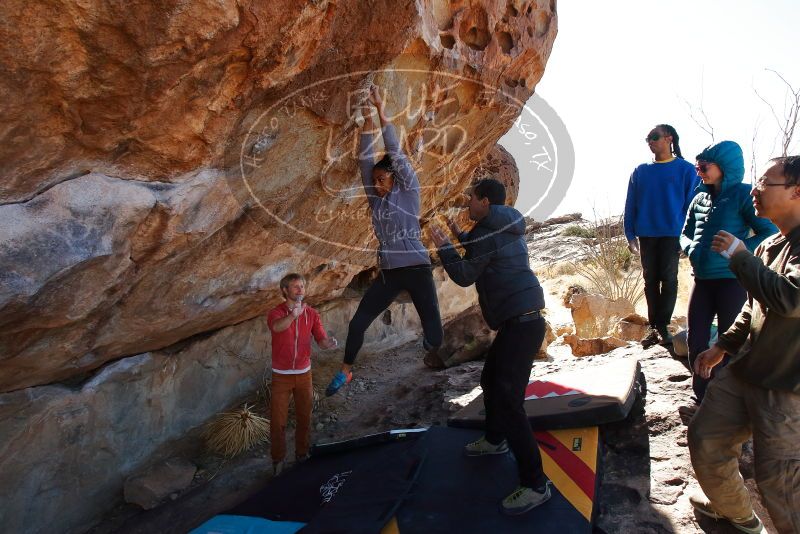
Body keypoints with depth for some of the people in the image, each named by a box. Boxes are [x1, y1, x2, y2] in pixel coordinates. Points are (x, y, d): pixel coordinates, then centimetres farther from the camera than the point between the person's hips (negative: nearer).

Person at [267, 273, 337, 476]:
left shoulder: (311, 314, -2)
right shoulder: (276, 312, -13)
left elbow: (321, 340, -6)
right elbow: (277, 327, -38)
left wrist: (328, 342, -31)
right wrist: (293, 315, -59)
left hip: (304, 373, 3)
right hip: (281, 375, -3)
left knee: (304, 418, 13)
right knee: (278, 421, 3)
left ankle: (302, 454, 32)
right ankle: (278, 459, 22)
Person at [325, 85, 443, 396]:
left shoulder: (408, 192, 0)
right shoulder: (376, 199, 11)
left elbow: (396, 153, -7)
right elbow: (364, 160, 6)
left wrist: (381, 110, -7)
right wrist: (367, 122, -2)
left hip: (417, 269, -4)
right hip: (388, 273, 4)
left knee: (433, 329, -5)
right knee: (357, 323, 2)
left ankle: (433, 355, 29)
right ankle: (345, 372, 20)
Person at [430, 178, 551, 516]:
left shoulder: (487, 233, -12)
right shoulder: (506, 229, 17)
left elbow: (465, 276, -8)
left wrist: (443, 246, 3)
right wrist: (460, 236, 33)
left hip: (521, 323, -11)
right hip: (520, 321, 11)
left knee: (507, 400, -12)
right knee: (491, 380, 25)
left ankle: (535, 485, -8)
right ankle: (495, 440, 45)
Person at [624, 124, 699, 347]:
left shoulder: (686, 169, 0)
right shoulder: (640, 171, 10)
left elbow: (692, 204, -2)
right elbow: (630, 205, 9)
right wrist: (630, 234, 1)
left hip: (672, 234, -3)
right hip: (646, 234, 4)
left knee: (668, 279, -1)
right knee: (650, 279, 7)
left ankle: (662, 325, 7)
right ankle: (653, 325, 15)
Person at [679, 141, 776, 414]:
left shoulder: (743, 195, -7)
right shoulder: (700, 197, 10)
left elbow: (770, 233, -10)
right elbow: (686, 233, 20)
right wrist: (691, 248, 0)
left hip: (731, 281, -6)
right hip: (702, 279, 6)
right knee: (696, 341, 10)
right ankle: (702, 399, 27)